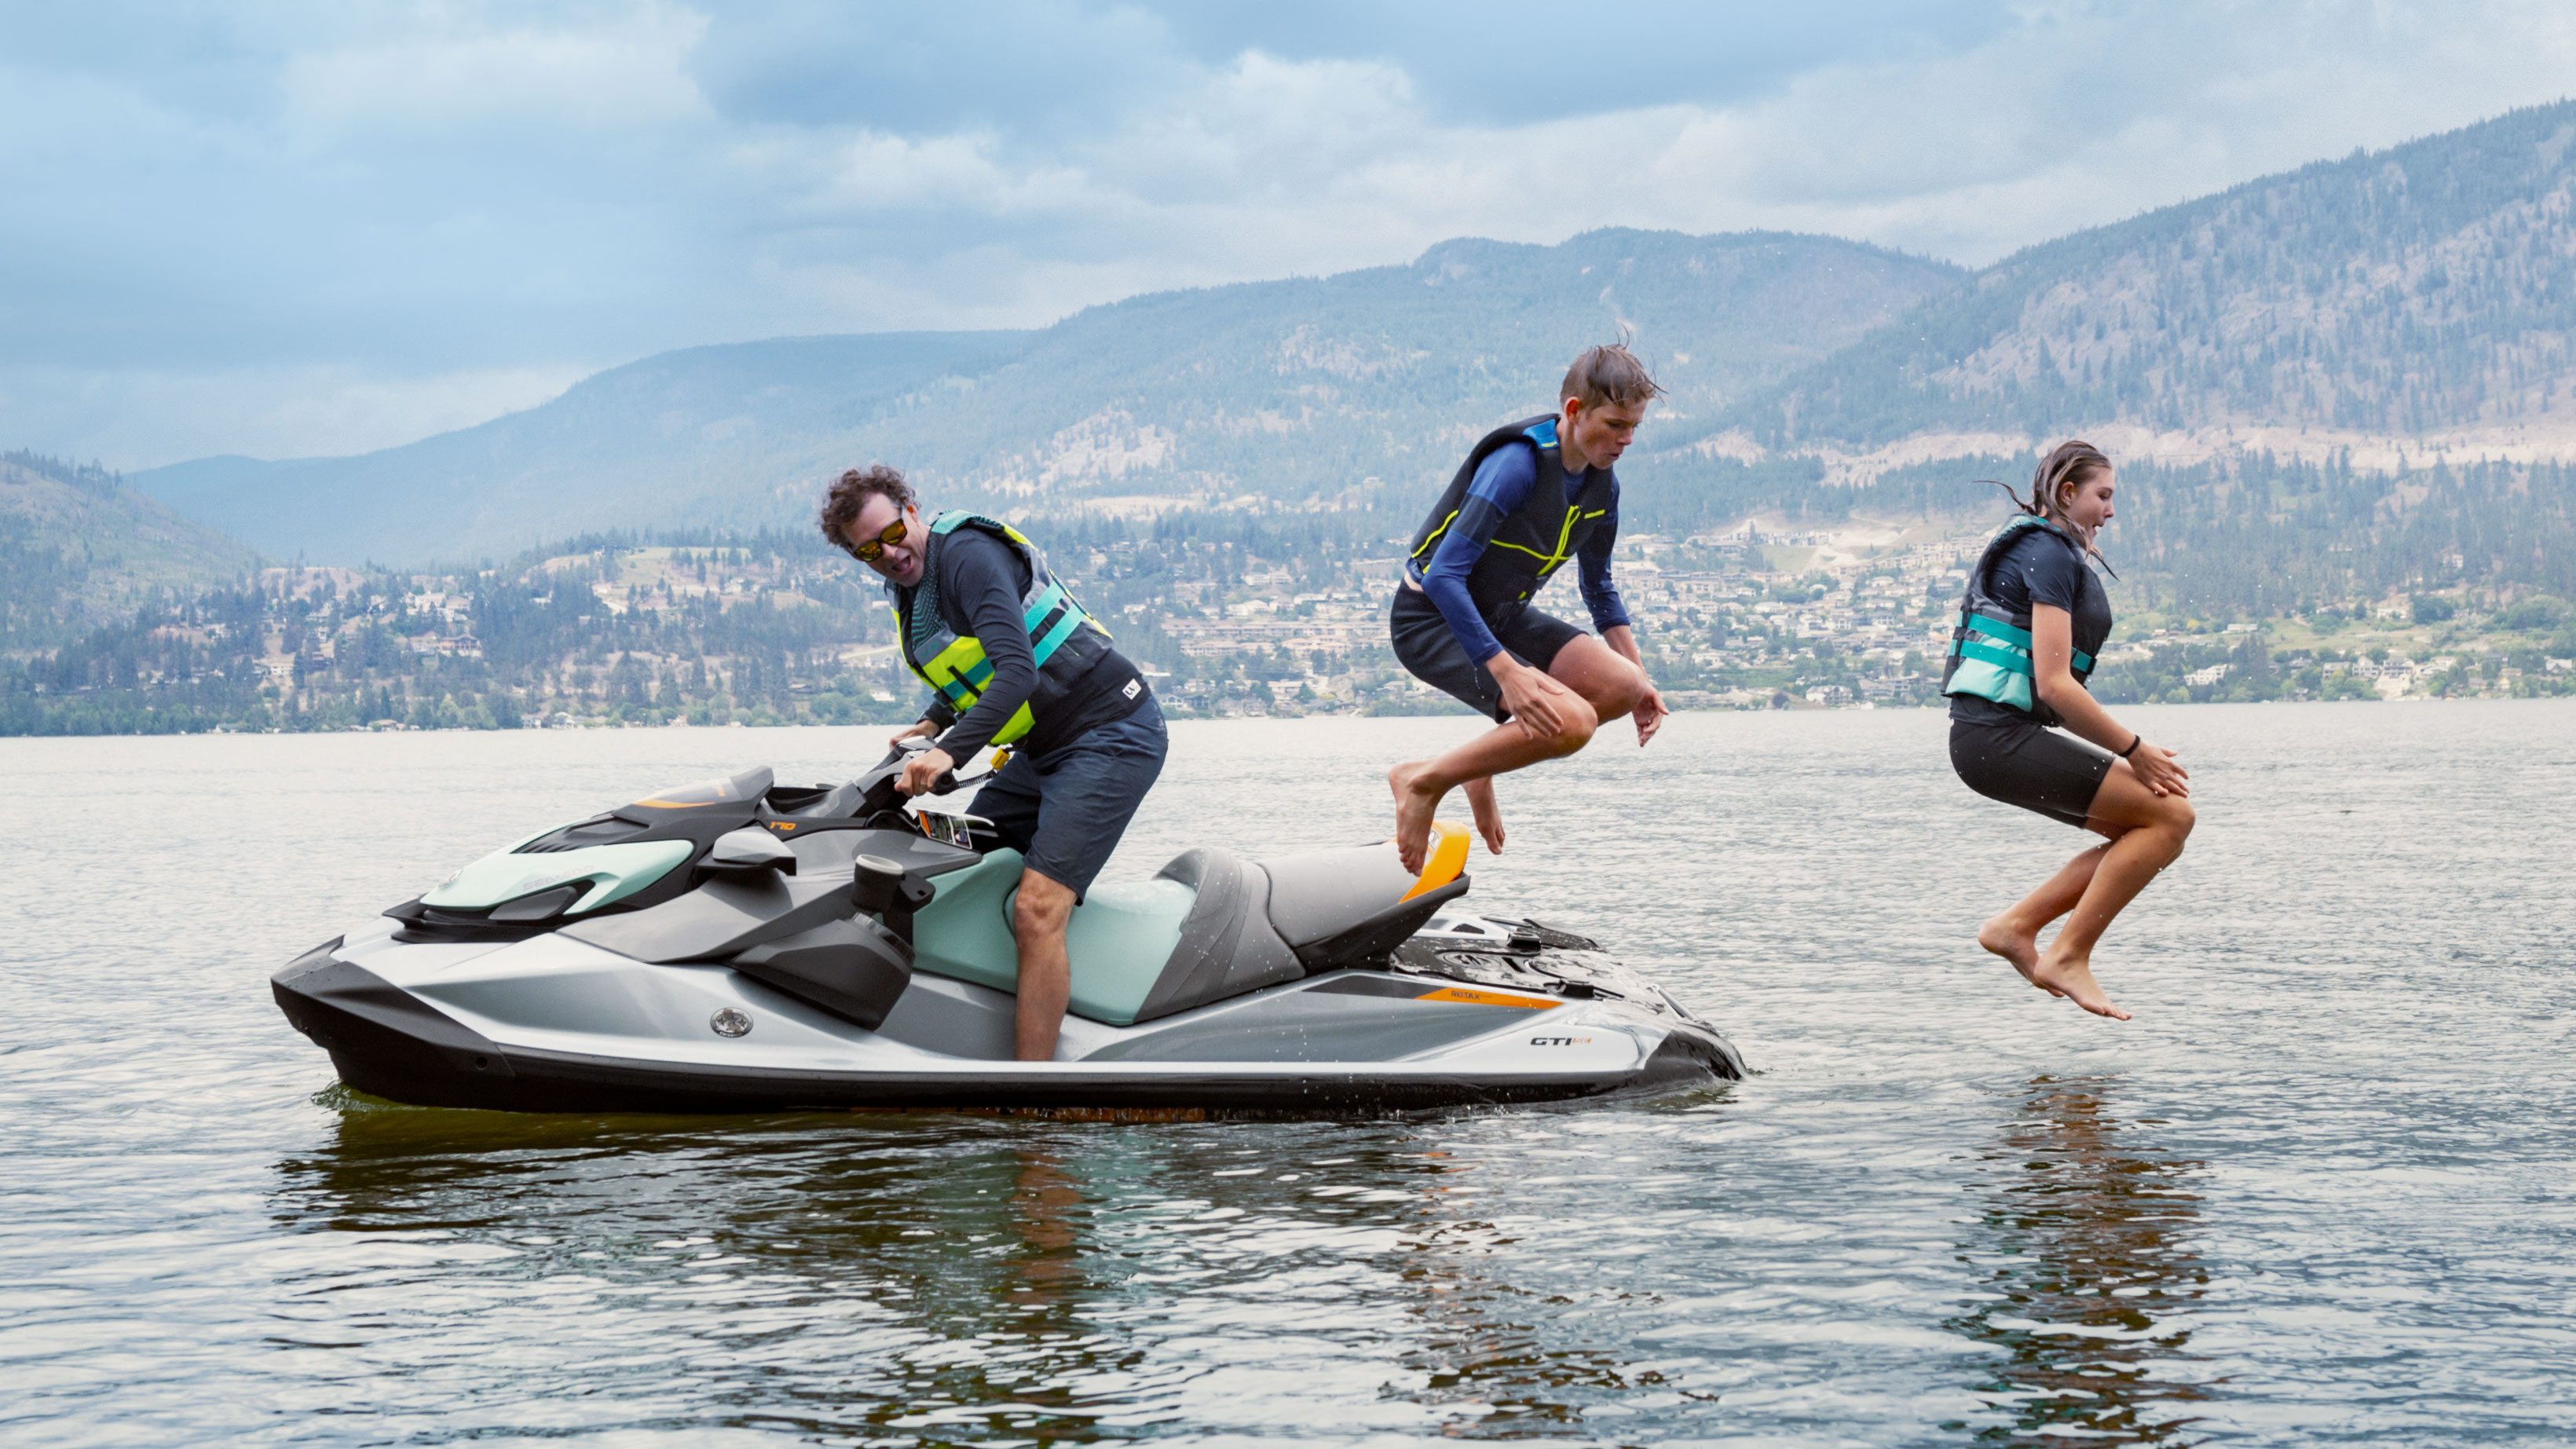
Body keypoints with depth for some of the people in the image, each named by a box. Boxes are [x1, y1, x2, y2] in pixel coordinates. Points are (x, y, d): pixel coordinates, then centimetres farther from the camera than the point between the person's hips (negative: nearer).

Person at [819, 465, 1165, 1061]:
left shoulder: (969, 554, -17)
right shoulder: (909, 585, 12)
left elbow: (1017, 672, -29)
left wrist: (951, 751, -37)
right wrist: (931, 725, 12)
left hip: (1110, 736, -11)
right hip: (1044, 749, 11)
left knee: (1036, 910, -21)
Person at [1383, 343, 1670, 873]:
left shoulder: (1602, 485, 1)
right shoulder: (1518, 464, -26)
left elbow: (1600, 589, 18)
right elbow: (1443, 577, -32)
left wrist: (1639, 680, 8)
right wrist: (1507, 672, -38)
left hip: (1502, 616, 9)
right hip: (1432, 620, -8)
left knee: (1623, 688, -8)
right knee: (1569, 722, -25)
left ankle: (1484, 762, 11)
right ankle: (1422, 783, -9)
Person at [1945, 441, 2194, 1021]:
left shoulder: (2049, 552, 23)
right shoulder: (2050, 554, -9)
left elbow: (2052, 690, 24)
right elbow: (2054, 685, -18)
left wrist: (2121, 755, 15)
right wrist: (2133, 750, -11)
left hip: (1997, 737, 10)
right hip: (1999, 737, -10)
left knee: (2154, 831, 10)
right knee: (2171, 814, -12)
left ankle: (2017, 925, 6)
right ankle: (2068, 957, -11)